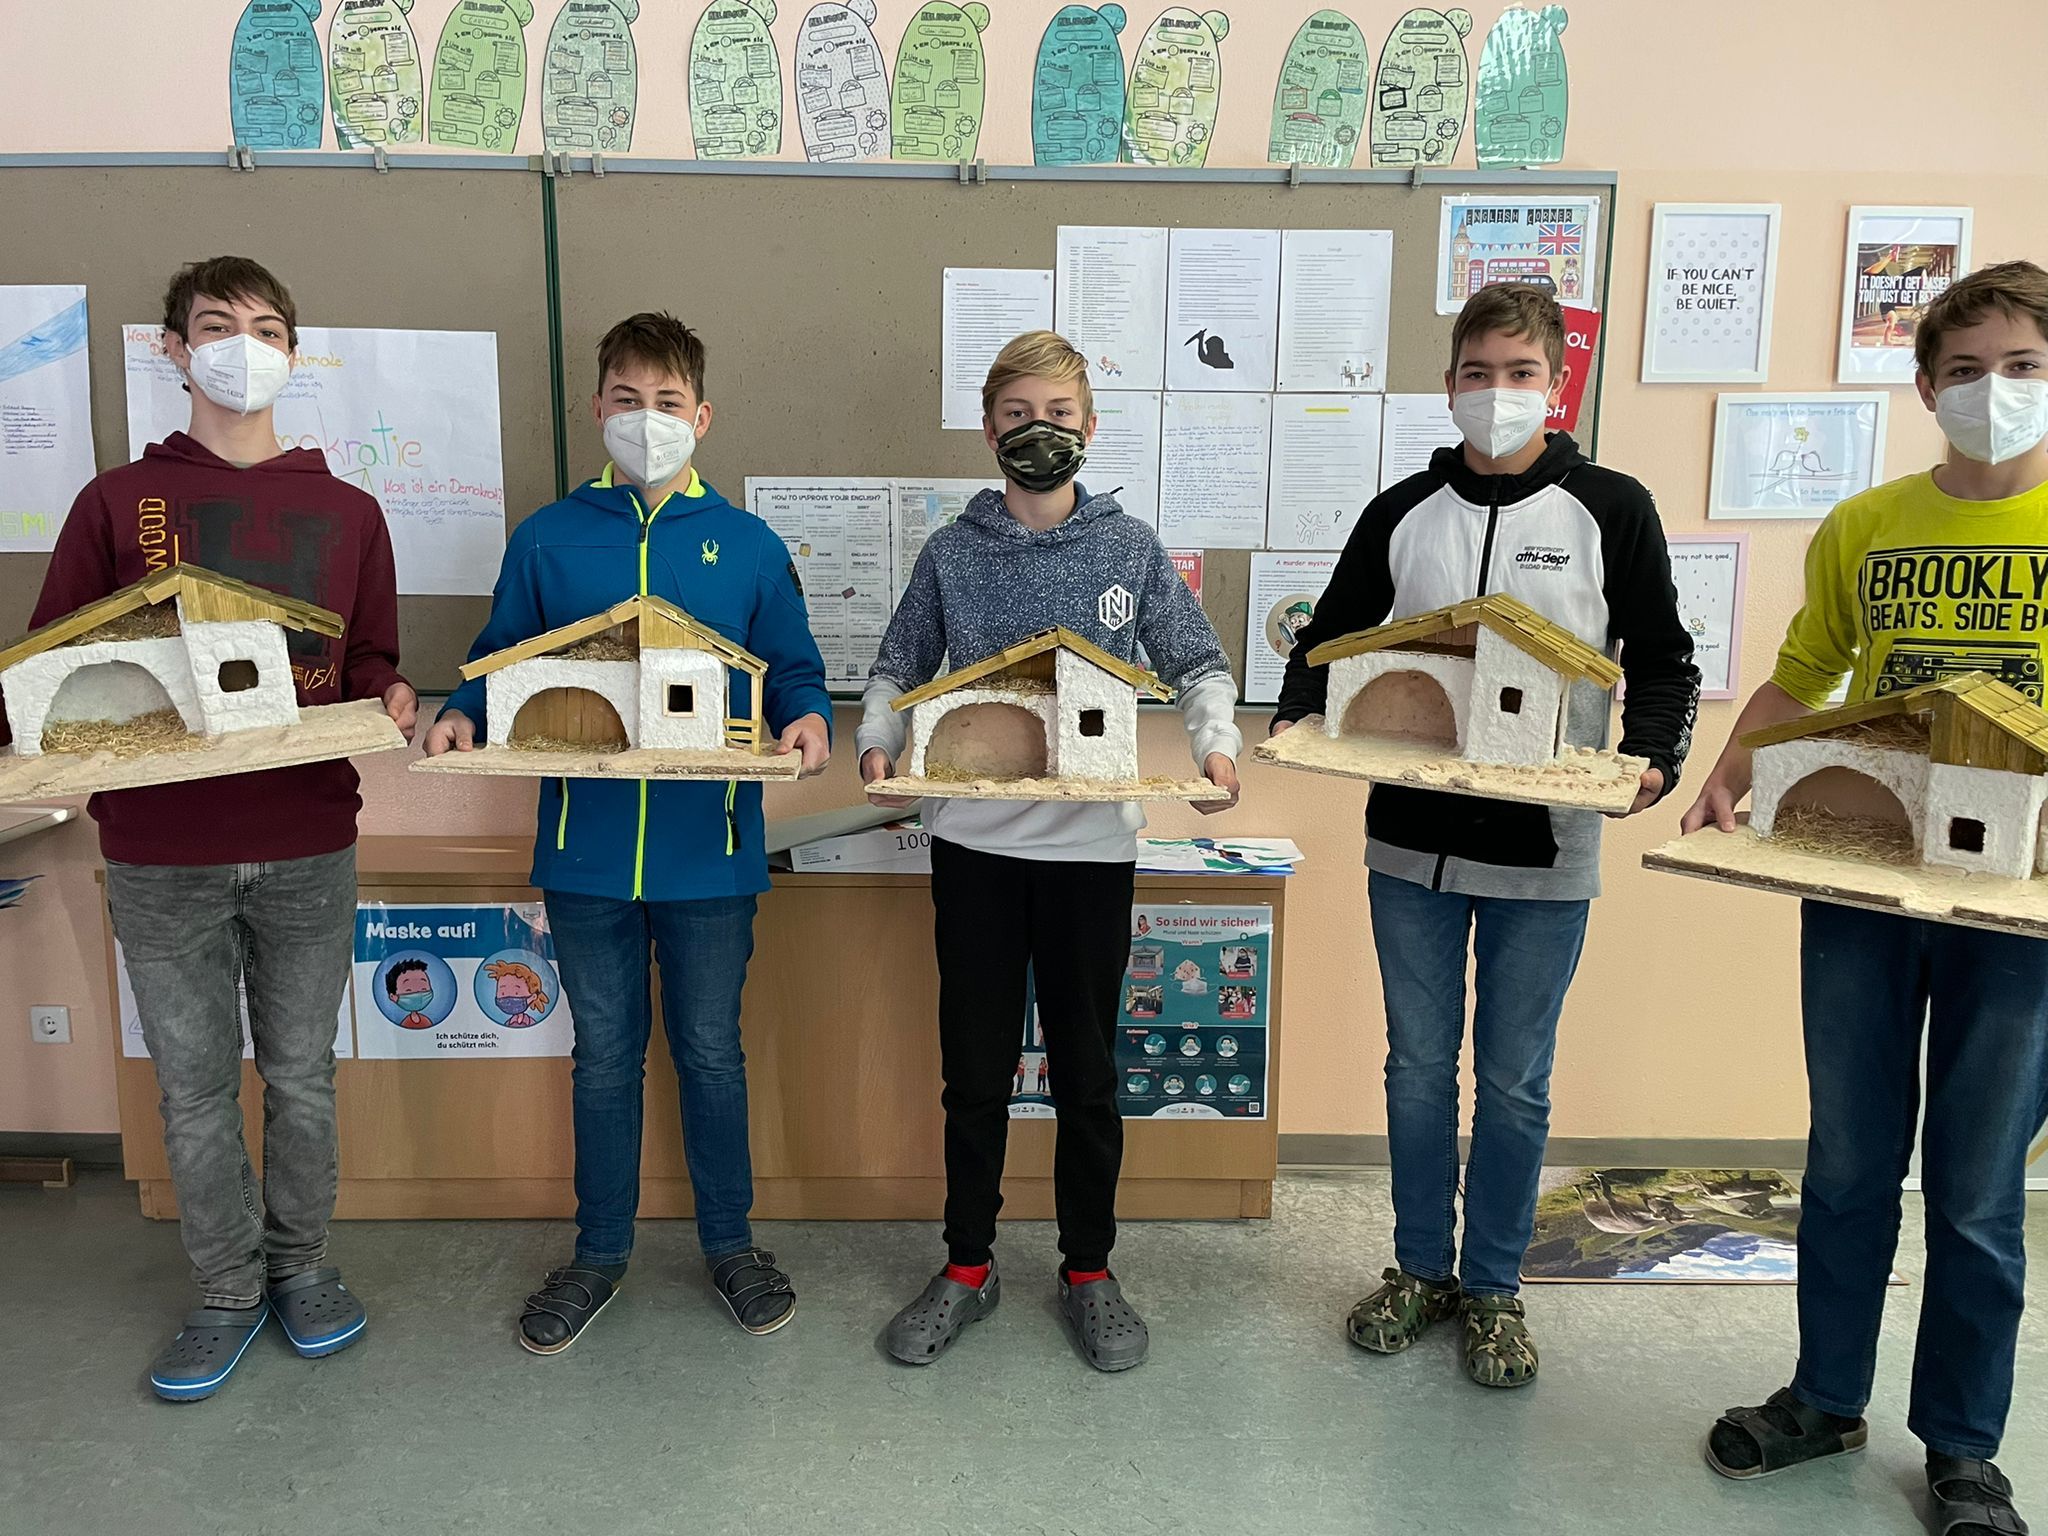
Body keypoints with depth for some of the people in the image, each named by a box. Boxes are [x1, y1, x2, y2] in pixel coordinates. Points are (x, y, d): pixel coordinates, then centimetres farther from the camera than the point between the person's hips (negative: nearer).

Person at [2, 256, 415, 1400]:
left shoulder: (347, 513, 7)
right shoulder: (118, 504, 5)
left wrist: (390, 701, -11)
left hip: (309, 846, 0)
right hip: (161, 851, 0)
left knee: (301, 1071, 12)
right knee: (196, 1084, 10)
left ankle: (302, 1263, 31)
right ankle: (230, 1291, 28)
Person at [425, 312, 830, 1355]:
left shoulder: (748, 546, 1)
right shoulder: (546, 541, 3)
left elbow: (793, 670, 5)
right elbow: (502, 663, 9)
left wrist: (808, 719, -17)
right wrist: (464, 715, -12)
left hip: (709, 848, -1)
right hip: (587, 847, 1)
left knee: (710, 1051, 12)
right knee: (604, 1056, 15)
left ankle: (730, 1242, 33)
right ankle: (600, 1250, 34)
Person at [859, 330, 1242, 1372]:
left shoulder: (1130, 548, 2)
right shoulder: (953, 553, 4)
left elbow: (1199, 665, 6)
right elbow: (898, 669, 10)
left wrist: (1214, 743, -13)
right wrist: (879, 741, -9)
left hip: (1092, 842, 0)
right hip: (974, 840, 1)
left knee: (1088, 1071, 10)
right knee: (974, 1072, 10)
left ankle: (1089, 1272, 29)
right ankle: (967, 1268, 29)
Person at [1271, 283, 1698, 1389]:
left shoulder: (1612, 510, 0)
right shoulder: (1403, 514, 6)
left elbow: (1663, 660, 4)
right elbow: (1332, 637, 13)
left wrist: (1653, 760, -14)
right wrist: (1298, 720, -7)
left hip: (1545, 852, -2)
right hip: (1411, 841, 2)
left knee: (1516, 1081, 10)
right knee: (1418, 1065, 13)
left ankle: (1493, 1286, 29)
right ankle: (1420, 1268, 31)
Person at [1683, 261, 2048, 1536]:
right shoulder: (1861, 529, 5)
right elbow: (1802, 679, 14)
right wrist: (1727, 776, -3)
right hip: (1857, 878, 2)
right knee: (1850, 1164, 13)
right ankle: (1828, 1399, 32)